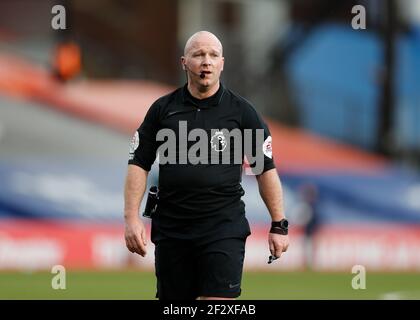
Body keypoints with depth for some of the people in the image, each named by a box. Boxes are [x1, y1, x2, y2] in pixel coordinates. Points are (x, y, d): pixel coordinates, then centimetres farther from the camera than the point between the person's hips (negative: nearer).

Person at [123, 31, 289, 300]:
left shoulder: (241, 111, 2)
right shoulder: (163, 109, 5)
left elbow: (266, 168, 5)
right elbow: (139, 164, 6)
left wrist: (279, 225, 1)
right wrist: (132, 218, -4)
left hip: (224, 228, -2)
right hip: (171, 227, 2)